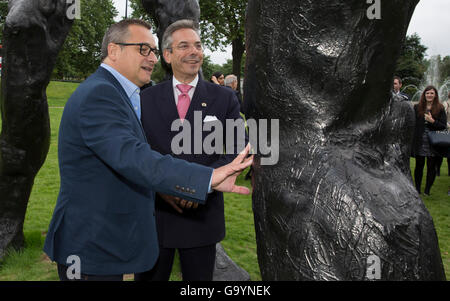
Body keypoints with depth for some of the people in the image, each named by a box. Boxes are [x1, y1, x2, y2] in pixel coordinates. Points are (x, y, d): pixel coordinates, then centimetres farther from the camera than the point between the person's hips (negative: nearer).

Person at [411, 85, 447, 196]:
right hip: (419, 142, 1)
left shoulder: (440, 109, 2)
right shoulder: (417, 107, 6)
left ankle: (427, 190, 12)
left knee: (431, 167, 3)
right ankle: (417, 189, 18)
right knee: (419, 165, 7)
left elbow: (443, 126, -1)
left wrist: (432, 121, -17)